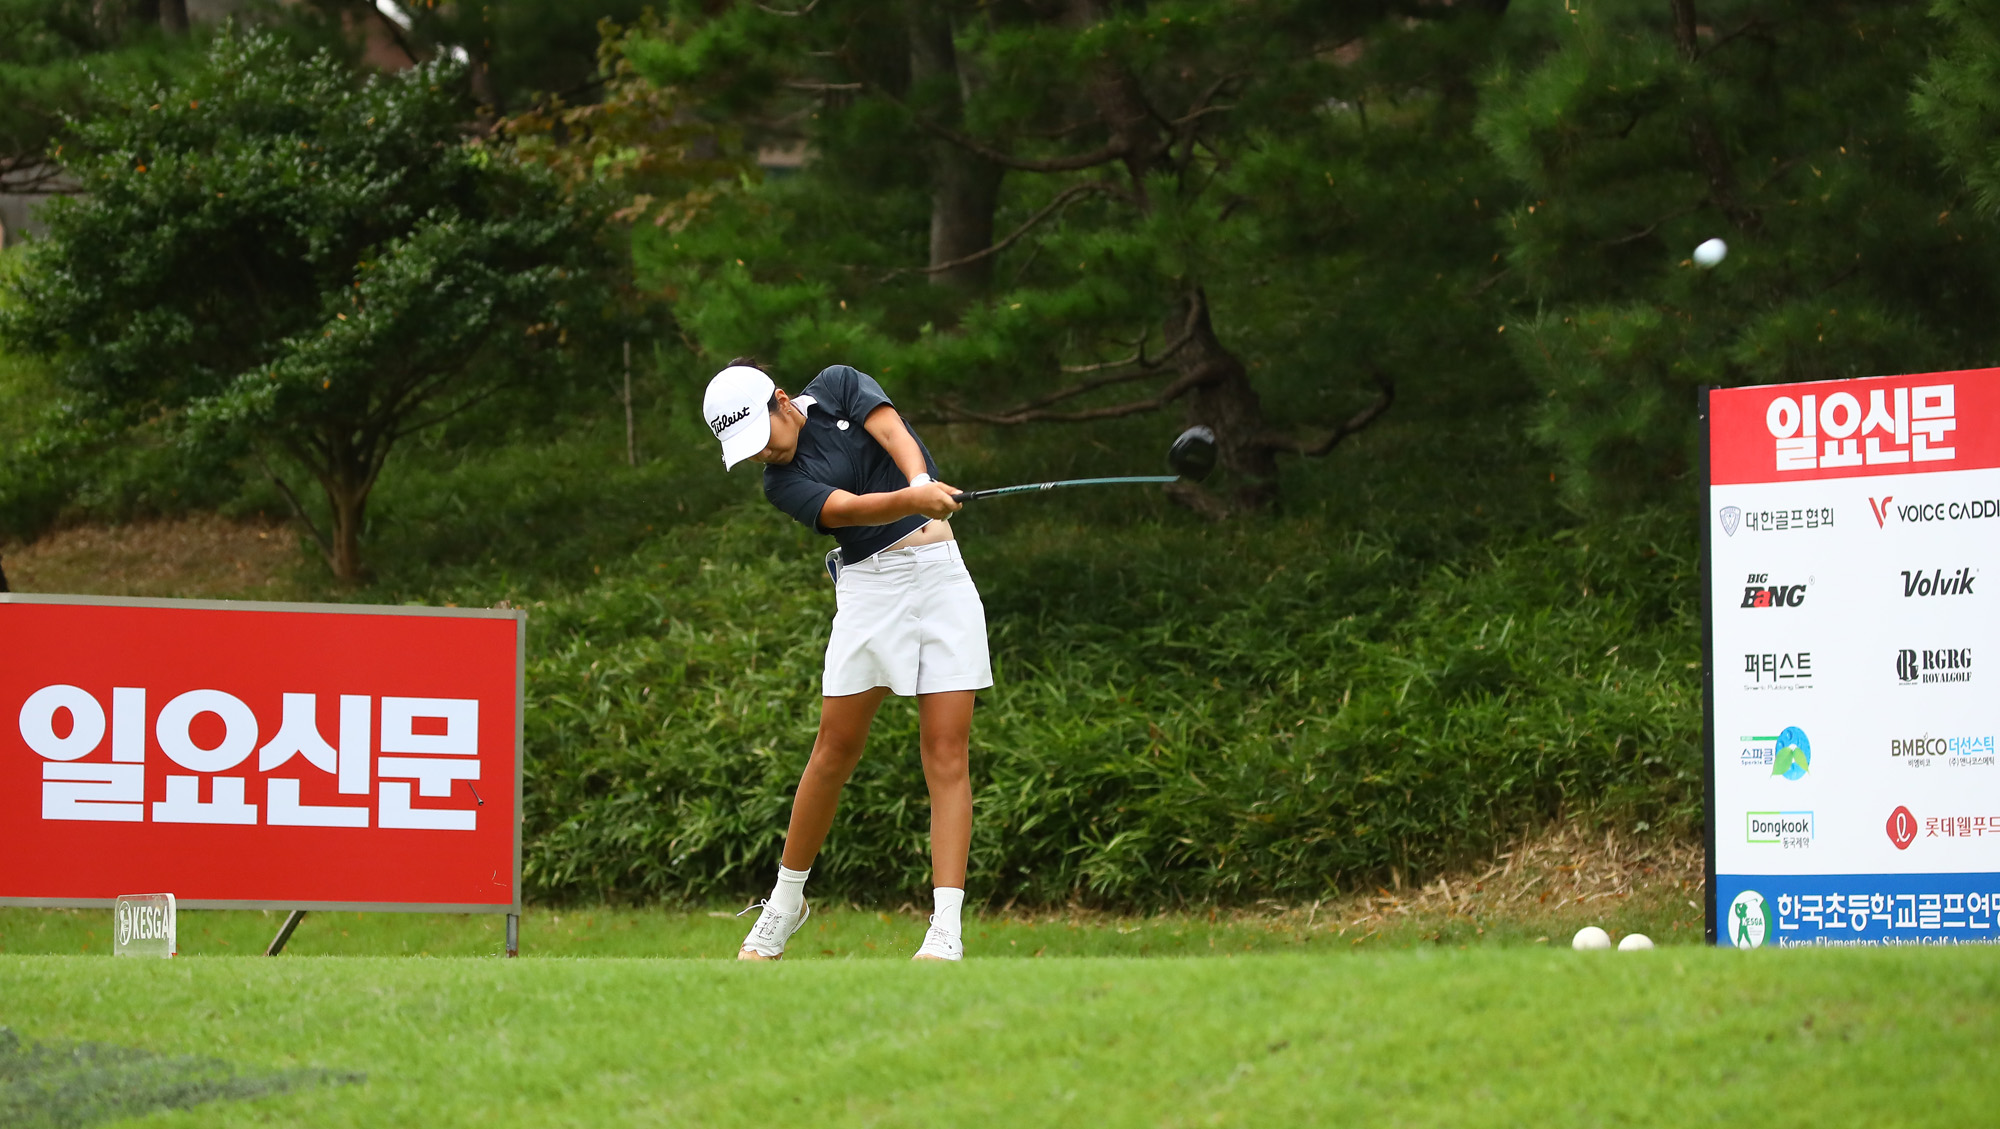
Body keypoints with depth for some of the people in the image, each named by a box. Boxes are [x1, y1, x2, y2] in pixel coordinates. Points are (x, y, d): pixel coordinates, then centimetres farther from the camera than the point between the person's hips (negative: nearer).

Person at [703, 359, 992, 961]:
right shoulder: (782, 484, -1)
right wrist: (912, 500, -39)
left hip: (940, 573, 0)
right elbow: (851, 508, -19)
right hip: (869, 588, 0)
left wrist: (922, 484, -34)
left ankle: (946, 931, -13)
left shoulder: (838, 386, 4)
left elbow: (894, 433, -12)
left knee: (946, 753, -7)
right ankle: (786, 901, 18)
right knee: (835, 749, 0)